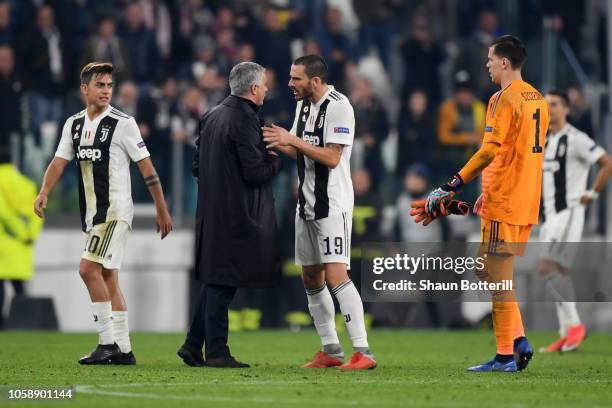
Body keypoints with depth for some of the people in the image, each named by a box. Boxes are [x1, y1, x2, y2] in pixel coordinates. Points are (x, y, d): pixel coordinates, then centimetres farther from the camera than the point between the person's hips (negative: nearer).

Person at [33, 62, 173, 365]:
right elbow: (59, 161, 8)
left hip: (115, 211, -7)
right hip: (92, 214, 7)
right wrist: (44, 193, -11)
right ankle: (123, 349, 13)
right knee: (108, 278, 9)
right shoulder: (74, 124, 12)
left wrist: (162, 211, -5)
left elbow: (147, 168, -5)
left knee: (89, 269, -17)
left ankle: (108, 343, -14)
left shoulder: (122, 124, -7)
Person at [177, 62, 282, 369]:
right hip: (237, 214, -9)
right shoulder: (245, 121, -15)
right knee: (223, 283, -4)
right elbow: (255, 173, -18)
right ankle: (216, 352, -1)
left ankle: (193, 345, 14)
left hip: (211, 213, 9)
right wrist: (276, 160, 0)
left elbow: (197, 166, 16)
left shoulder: (211, 116, 11)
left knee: (216, 282, 15)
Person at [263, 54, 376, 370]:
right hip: (307, 203, 9)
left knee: (335, 275, -17)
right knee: (311, 278, 11)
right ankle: (331, 350, 19)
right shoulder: (304, 105, 12)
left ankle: (362, 351, -19)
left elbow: (331, 157, -20)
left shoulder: (338, 106, -15)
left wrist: (292, 140, -20)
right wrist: (276, 142, 0)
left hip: (332, 204, -9)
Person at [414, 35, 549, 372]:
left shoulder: (503, 99, -13)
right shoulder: (537, 98, 14)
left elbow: (490, 151, -20)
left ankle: (506, 356, -4)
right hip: (527, 203, 9)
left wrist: (453, 186, -17)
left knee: (497, 276, -4)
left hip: (503, 203, -9)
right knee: (490, 271, 16)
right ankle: (518, 341, 10)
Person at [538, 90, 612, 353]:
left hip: (569, 212, -9)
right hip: (550, 214, 9)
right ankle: (566, 335, 10)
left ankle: (574, 324, -12)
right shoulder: (544, 141, 14)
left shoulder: (575, 139, -11)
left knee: (548, 268, -18)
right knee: (557, 273, 7)